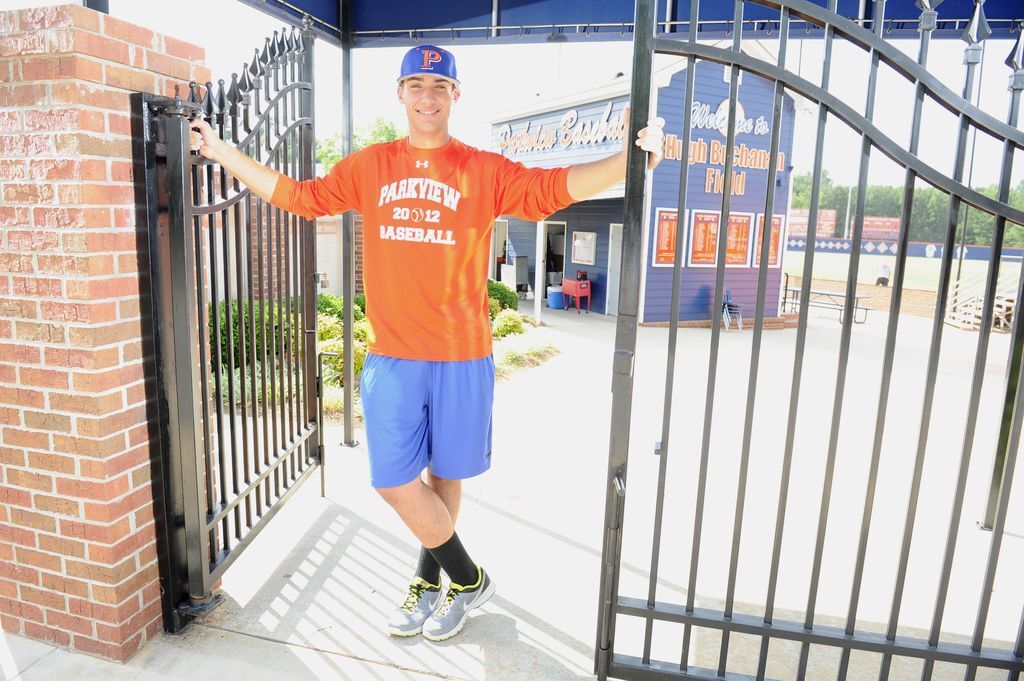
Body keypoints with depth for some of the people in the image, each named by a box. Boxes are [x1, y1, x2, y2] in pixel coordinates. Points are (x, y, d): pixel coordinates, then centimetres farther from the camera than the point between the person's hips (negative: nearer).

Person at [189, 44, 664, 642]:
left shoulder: (484, 171, 0)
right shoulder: (369, 167, 8)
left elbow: (556, 187, -12)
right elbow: (297, 195, 14)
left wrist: (631, 159, -24)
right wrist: (223, 153, 14)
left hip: (462, 355, -2)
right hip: (391, 356, 2)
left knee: (445, 474, 12)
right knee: (394, 481, 3)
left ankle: (432, 580, 36)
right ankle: (466, 580, 26)